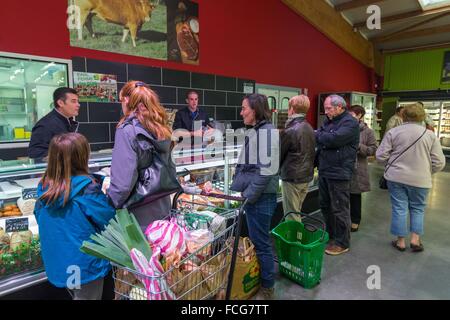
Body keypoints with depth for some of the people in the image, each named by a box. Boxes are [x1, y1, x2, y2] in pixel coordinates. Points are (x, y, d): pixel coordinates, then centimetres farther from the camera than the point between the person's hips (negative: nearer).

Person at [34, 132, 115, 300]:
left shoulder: (43, 187, -6)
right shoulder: (86, 189, -25)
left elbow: (41, 221, 8)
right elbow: (110, 220, -18)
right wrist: (106, 197, -1)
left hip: (56, 264, 6)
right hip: (85, 266, -6)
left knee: (76, 295, 27)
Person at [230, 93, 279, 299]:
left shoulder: (266, 132, -16)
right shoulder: (254, 132, 12)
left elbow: (266, 170, -22)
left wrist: (248, 195, -17)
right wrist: (235, 188, 15)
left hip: (261, 197, -9)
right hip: (252, 196, 9)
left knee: (260, 243, 4)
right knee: (256, 240, 19)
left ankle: (267, 287, 23)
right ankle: (257, 281, 36)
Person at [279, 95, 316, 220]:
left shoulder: (290, 131, -19)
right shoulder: (310, 128, 6)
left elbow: (279, 154, -11)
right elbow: (311, 152, 11)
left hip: (292, 178, -8)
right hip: (307, 176, 8)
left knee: (291, 215, 4)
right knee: (297, 212, 20)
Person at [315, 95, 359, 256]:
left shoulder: (350, 122, -12)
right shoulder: (329, 121, 14)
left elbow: (334, 139, -26)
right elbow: (319, 137, 11)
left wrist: (318, 136, -9)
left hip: (339, 174, -8)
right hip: (324, 171, 8)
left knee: (339, 209, 3)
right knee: (325, 206, 18)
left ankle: (342, 243, 18)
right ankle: (331, 235, 35)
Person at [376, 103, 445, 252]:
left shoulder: (393, 132, -5)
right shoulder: (430, 135, -2)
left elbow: (381, 156, -5)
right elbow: (439, 163, -2)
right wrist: (426, 171, 17)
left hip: (396, 177, -1)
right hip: (420, 179, 1)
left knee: (399, 208, 8)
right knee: (417, 208, 18)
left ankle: (400, 241, 17)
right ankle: (415, 239, 17)